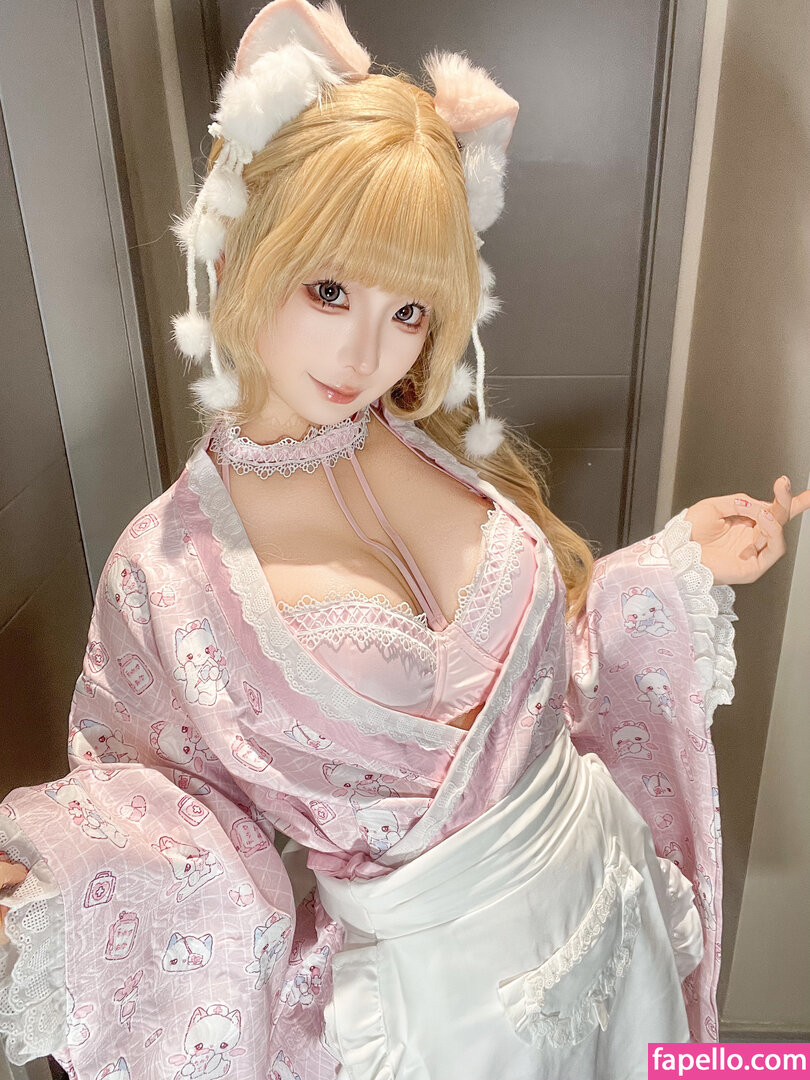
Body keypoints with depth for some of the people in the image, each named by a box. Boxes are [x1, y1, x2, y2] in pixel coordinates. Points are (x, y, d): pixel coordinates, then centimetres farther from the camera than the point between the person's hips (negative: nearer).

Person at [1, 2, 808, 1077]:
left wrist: (681, 563, -8)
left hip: (606, 897, 5)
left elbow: (555, 656, 3)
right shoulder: (171, 567, -19)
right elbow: (161, 822, -7)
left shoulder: (450, 449, -9)